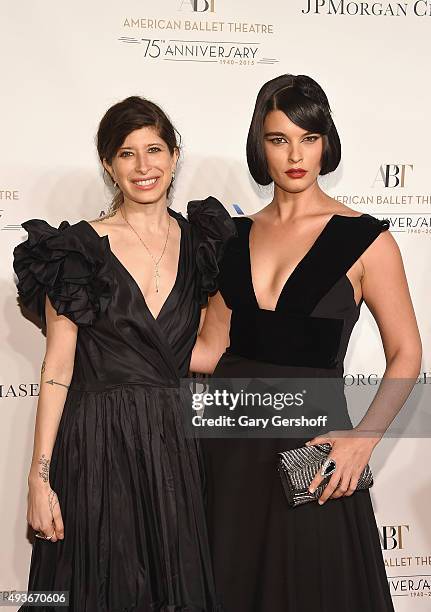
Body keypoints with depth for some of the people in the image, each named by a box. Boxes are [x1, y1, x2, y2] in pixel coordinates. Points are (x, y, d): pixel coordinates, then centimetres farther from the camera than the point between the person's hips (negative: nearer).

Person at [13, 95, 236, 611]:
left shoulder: (200, 240, 6)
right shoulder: (79, 249, -5)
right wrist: (40, 477, -11)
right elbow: (57, 367, -7)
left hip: (178, 445, 4)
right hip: (98, 447, -3)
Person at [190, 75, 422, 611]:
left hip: (310, 438, -3)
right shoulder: (236, 236, 6)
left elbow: (405, 355, -5)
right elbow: (211, 350, 5)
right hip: (231, 438, 4)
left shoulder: (364, 239, -7)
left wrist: (363, 438, -16)